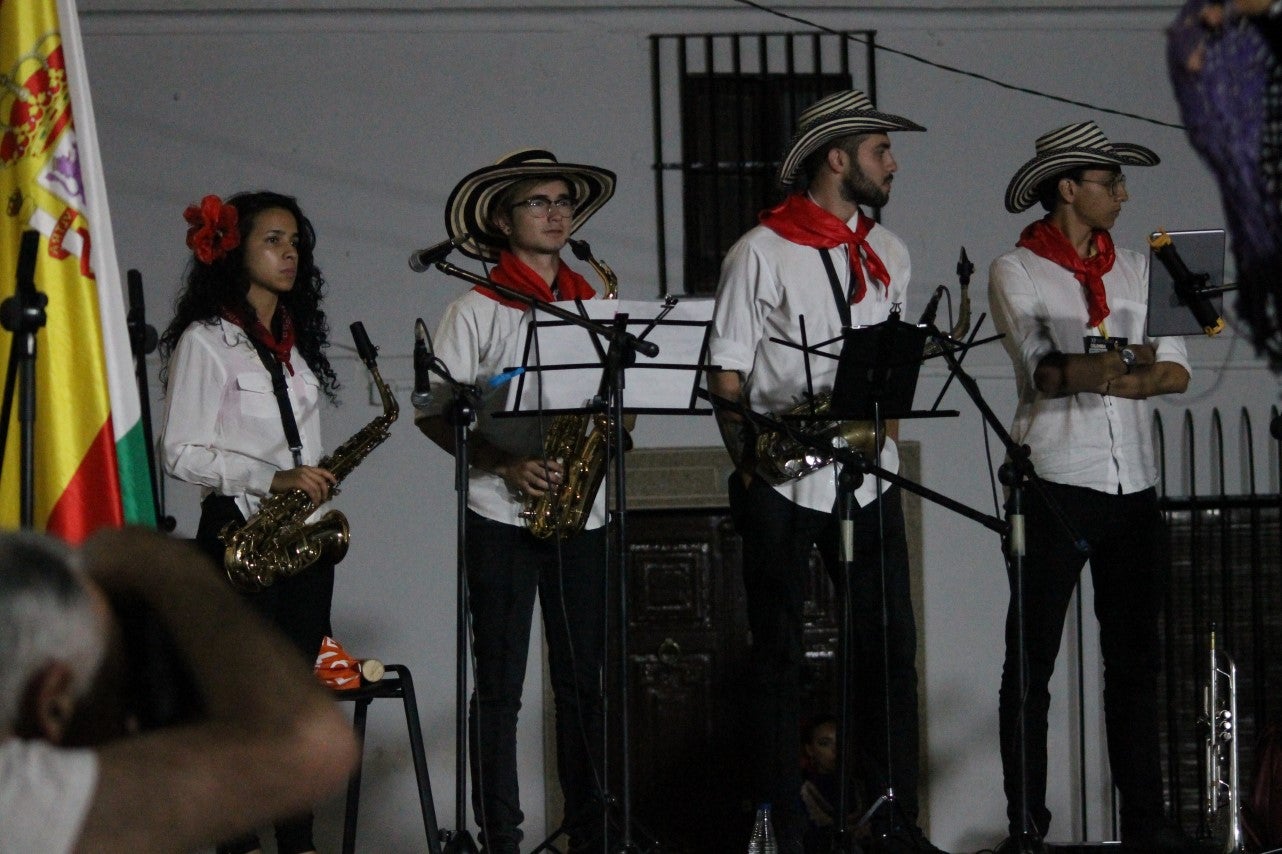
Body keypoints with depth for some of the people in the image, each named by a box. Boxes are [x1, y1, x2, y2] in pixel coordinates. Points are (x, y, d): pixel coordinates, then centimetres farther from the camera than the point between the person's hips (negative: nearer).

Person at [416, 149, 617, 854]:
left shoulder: (594, 302, 12)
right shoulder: (478, 309, -1)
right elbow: (434, 412, -5)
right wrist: (504, 464, -17)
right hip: (501, 515, -4)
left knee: (583, 680, 7)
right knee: (500, 684, -1)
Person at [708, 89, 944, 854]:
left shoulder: (888, 254, 12)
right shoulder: (762, 252, -6)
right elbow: (727, 375, -5)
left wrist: (886, 430, 7)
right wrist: (751, 470, -8)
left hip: (869, 479, 5)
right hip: (784, 485, -5)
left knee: (891, 648, 3)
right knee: (780, 660, 3)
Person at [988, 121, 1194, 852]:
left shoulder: (1136, 269, 14)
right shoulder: (1017, 272, 0)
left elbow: (1176, 372, 4)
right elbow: (1044, 370, -13)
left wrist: (1085, 372, -12)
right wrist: (1120, 365, -26)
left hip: (1133, 483, 5)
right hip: (1055, 482, -5)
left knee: (1136, 656, 7)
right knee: (1032, 660, -1)